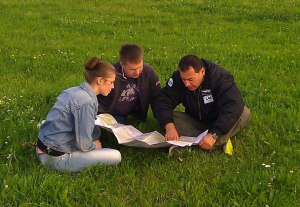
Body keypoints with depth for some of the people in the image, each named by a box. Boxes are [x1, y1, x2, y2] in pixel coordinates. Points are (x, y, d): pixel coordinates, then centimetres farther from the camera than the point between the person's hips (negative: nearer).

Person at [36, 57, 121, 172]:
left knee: (96, 131, 22)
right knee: (116, 156, -8)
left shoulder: (75, 90, 5)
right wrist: (94, 146, 0)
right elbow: (83, 144, -20)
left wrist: (94, 142, 8)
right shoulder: (87, 102, -21)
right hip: (55, 158, -9)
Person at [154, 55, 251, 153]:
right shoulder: (177, 78, -16)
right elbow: (163, 101, -20)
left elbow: (233, 107, -36)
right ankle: (222, 140, -32)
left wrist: (214, 134, -47)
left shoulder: (220, 77, -25)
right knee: (170, 118, -24)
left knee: (244, 113, -31)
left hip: (219, 122, -2)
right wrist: (169, 126, -40)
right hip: (194, 122, 2)